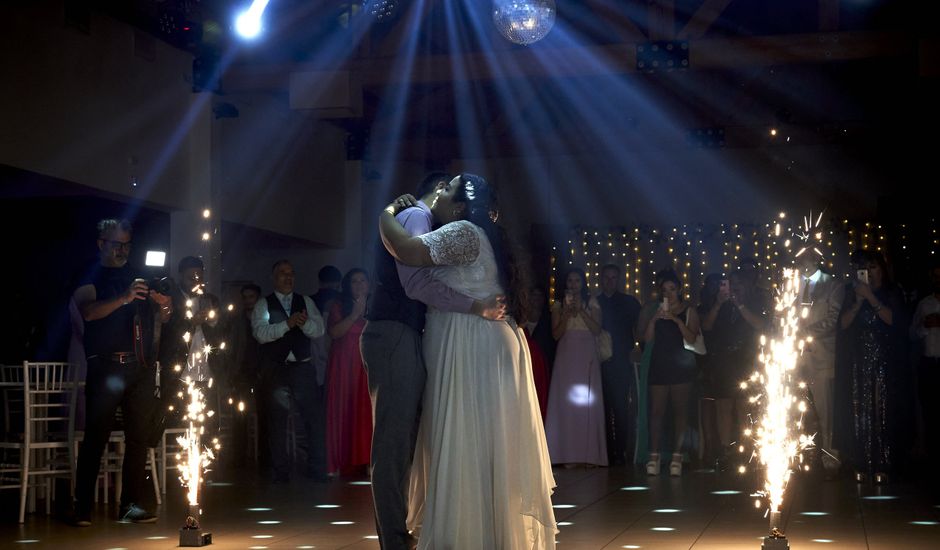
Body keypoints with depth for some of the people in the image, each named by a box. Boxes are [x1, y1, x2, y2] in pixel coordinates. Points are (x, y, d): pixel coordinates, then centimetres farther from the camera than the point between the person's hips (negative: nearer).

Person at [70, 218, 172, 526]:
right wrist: (124, 299, -29)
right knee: (96, 437, -8)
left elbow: (155, 321, 21)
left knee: (139, 437, 3)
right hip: (106, 367, -5)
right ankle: (82, 508, -6)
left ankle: (132, 505, 7)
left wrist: (164, 310, -2)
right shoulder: (91, 280, 4)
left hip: (141, 368, 5)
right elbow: (88, 311, -15)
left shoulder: (138, 279, 21)